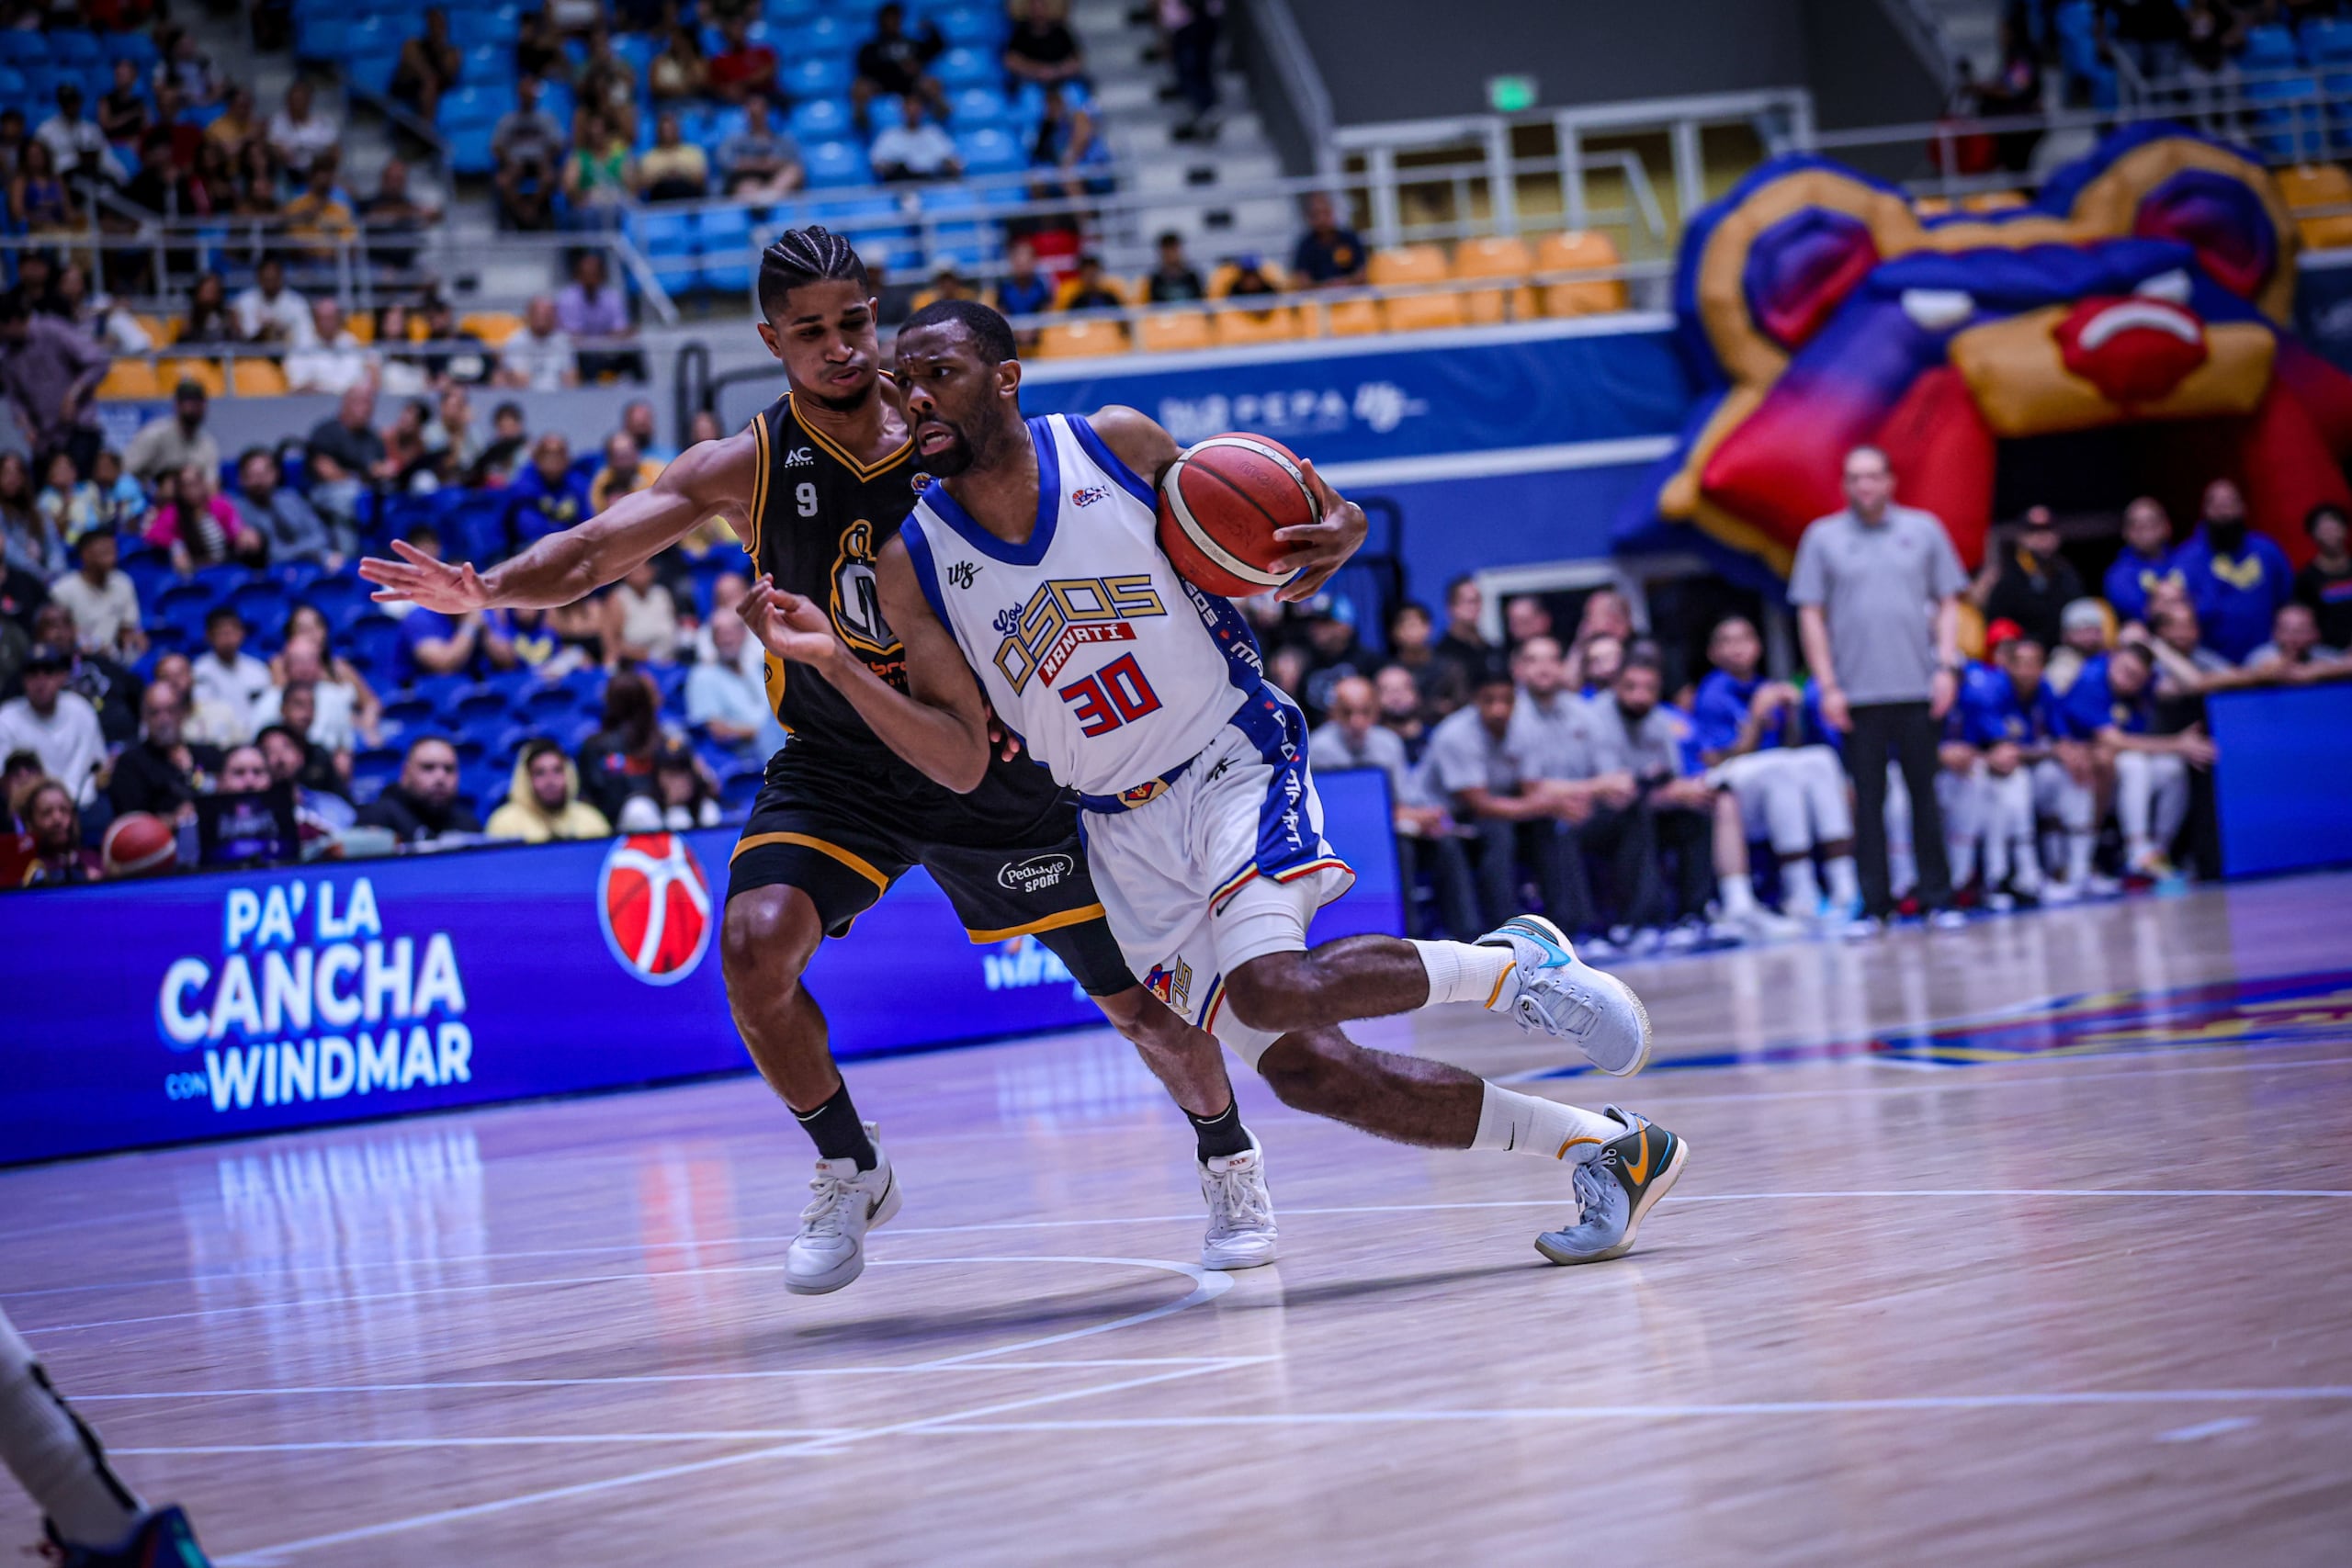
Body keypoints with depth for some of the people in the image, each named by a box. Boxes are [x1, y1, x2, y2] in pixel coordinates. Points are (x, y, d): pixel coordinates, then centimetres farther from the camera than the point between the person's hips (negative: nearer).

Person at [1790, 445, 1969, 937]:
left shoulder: (1923, 529, 7)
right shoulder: (1823, 537, 5)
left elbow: (1948, 603, 9)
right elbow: (1811, 616, 5)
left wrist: (1946, 666, -3)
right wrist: (1827, 685, -2)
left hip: (1917, 689, 0)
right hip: (1857, 692, 0)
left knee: (1924, 793, 3)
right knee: (1868, 799, 1)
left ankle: (1938, 897, 8)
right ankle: (1873, 905, 5)